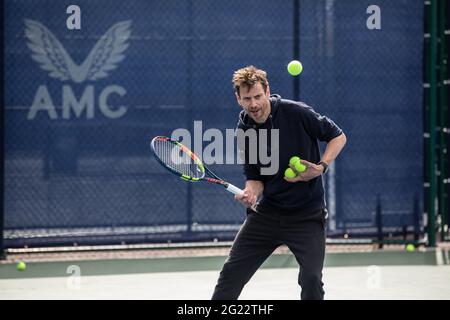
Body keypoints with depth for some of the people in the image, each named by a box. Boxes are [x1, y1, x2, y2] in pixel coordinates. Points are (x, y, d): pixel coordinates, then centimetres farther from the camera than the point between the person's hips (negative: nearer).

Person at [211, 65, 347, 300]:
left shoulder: (296, 113, -14)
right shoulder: (244, 130, -2)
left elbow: (338, 136, -3)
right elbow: (255, 177, 4)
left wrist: (321, 167, -18)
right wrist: (250, 193, -19)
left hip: (306, 215, -4)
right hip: (267, 212, 4)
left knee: (311, 278, -15)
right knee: (232, 271, 1)